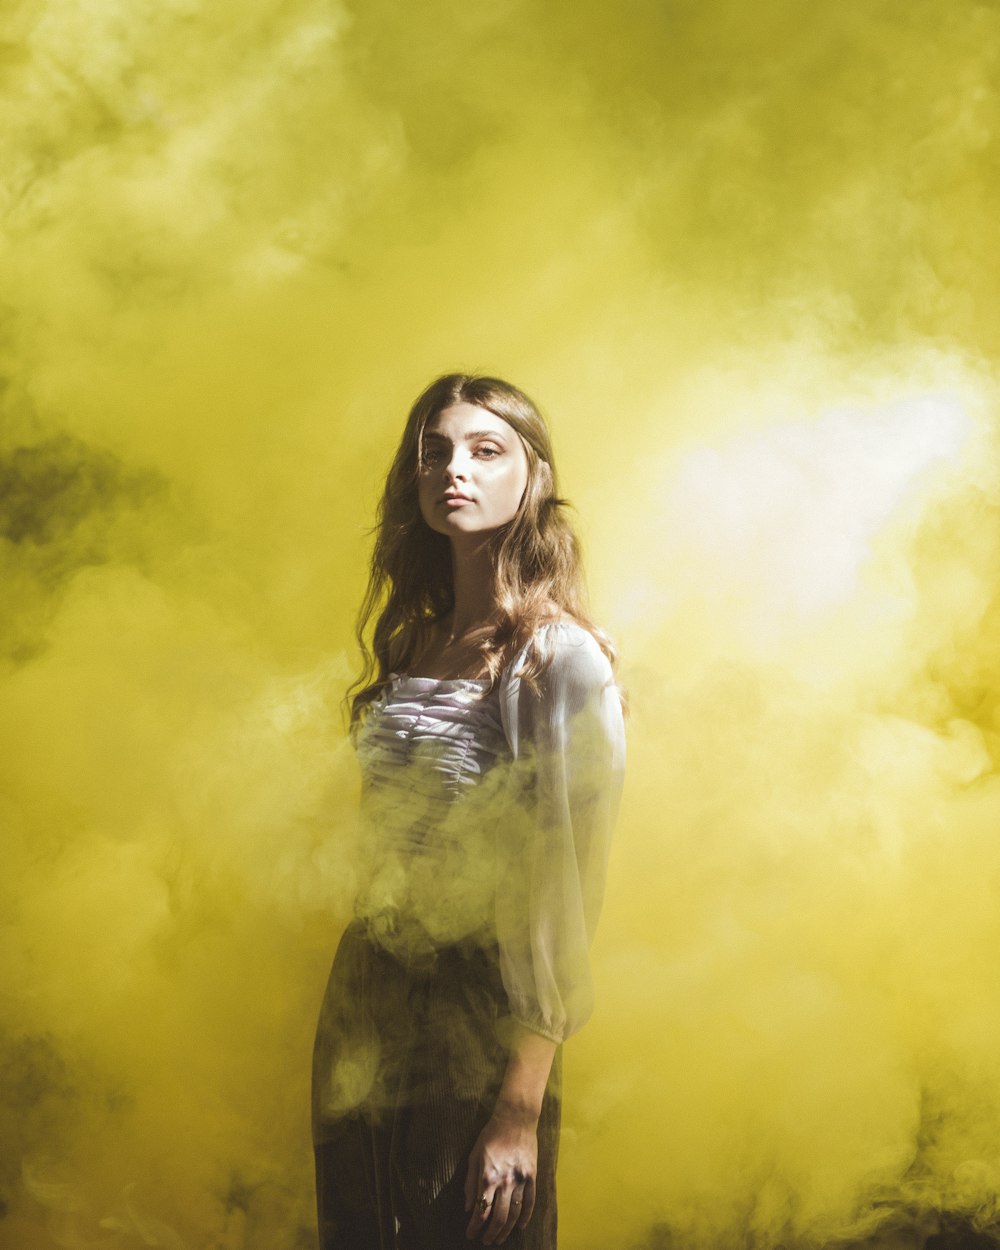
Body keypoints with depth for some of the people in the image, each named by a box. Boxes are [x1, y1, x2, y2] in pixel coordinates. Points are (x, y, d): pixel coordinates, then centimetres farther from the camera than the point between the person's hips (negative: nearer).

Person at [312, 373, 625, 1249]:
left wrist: (521, 1111, -20)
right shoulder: (413, 641, 8)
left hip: (478, 1023, -6)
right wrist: (351, 1020, 7)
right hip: (364, 1009, 7)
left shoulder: (562, 658, -14)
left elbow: (569, 900, -17)